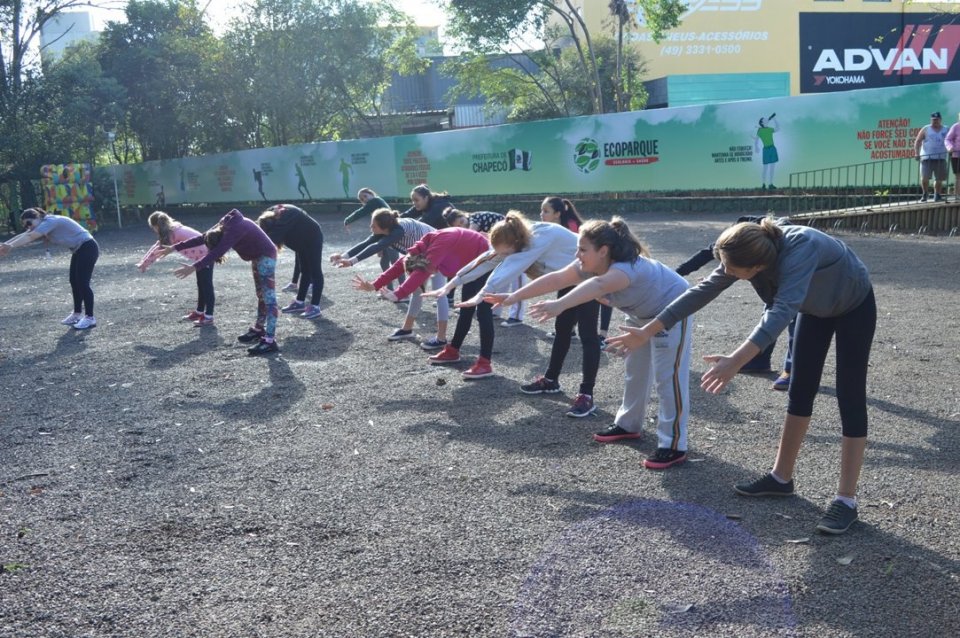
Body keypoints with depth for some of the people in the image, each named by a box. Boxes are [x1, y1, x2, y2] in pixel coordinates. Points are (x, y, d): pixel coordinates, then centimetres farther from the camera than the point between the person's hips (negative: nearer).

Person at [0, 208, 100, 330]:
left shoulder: (50, 221, -20)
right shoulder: (45, 224, 8)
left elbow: (30, 237, -31)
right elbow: (23, 236, 1)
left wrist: (10, 246, -39)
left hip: (88, 248, -10)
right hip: (79, 250, 10)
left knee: (82, 283, -11)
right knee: (74, 282, 14)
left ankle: (90, 318, -7)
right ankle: (77, 314, 26)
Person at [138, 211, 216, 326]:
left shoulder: (171, 234, -19)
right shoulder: (173, 229, 10)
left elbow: (158, 250, -13)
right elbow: (157, 247, 16)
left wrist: (143, 264, -2)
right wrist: (144, 263, 16)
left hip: (205, 255, -10)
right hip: (203, 254, 10)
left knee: (206, 285, -7)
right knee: (201, 285, 19)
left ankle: (208, 317, -3)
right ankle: (200, 312, 30)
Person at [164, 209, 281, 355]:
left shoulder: (235, 229, -29)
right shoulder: (224, 226, -1)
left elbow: (217, 252, -37)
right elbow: (202, 238, 8)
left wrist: (193, 267, -41)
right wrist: (175, 248, 9)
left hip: (266, 257, -10)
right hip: (257, 257, 10)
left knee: (268, 297, -13)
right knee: (261, 295, 20)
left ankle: (270, 341, -16)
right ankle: (259, 329, 34)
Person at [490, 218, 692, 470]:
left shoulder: (627, 268, -41)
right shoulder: (589, 265, -14)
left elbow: (598, 285, -60)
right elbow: (555, 279, -16)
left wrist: (559, 305, -76)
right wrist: (513, 297, -19)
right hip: (642, 313, 9)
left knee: (667, 378, -12)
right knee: (635, 371, 19)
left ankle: (673, 446, -6)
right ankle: (628, 424, 35)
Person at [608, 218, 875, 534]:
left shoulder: (799, 249, -44)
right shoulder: (748, 253, -23)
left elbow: (782, 311, -55)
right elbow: (703, 291, -18)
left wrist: (735, 361, -66)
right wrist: (647, 331, -19)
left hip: (854, 306, -6)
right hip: (816, 307, 7)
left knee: (849, 397, -8)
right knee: (800, 390, 10)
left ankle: (846, 499, -3)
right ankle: (781, 477, 20)